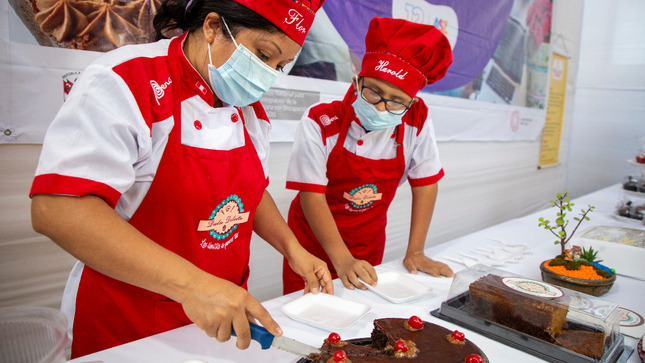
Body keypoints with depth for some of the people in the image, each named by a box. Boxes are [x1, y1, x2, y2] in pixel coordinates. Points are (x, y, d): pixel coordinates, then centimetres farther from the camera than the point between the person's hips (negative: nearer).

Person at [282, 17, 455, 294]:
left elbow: (425, 185, -7)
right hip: (313, 240, -2)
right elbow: (312, 196, -22)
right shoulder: (321, 123, -22)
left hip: (368, 246, 3)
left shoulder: (417, 120, -14)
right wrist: (342, 260, -29)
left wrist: (415, 253, -9)